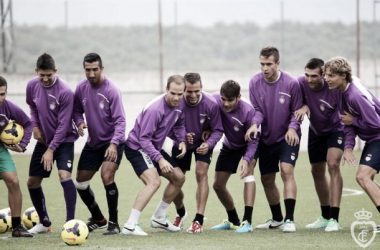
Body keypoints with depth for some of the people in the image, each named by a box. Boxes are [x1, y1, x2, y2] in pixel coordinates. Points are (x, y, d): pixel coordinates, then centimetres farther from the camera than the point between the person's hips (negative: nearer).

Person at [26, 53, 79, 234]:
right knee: (32, 181, 6)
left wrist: (51, 149, -20)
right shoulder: (32, 86, -6)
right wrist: (35, 125, 1)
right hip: (43, 139, 6)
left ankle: (70, 221, -23)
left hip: (63, 140, -6)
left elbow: (63, 124, -20)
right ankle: (44, 223, 23)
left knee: (64, 175, -26)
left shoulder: (65, 92, -23)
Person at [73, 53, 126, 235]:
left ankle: (114, 224, -12)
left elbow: (120, 120, -22)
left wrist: (114, 143, -34)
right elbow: (77, 109, 12)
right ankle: (98, 219, 32)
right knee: (80, 183, 9)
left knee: (107, 176, -25)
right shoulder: (81, 88, -3)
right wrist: (79, 122, -11)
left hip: (112, 142, -6)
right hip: (92, 143, 6)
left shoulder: (112, 90, -20)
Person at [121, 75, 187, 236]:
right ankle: (130, 226, -30)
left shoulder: (179, 105, -4)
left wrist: (182, 140, -5)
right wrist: (160, 159, -32)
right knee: (154, 182, -28)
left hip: (154, 148, 9)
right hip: (137, 148, -9)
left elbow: (179, 124, 15)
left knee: (179, 178, 11)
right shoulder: (155, 109, -30)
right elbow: (144, 138, -27)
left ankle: (159, 218, 25)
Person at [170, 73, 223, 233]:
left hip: (203, 143, -1)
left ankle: (199, 221, -17)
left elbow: (218, 130, -18)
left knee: (201, 173, -20)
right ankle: (181, 213, 35)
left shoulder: (211, 104, -27)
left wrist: (208, 144, -37)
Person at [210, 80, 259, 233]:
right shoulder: (215, 101, -28)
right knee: (218, 185, 5)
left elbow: (254, 139, -28)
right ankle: (233, 221, 30)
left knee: (247, 172, -31)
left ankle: (247, 222, -34)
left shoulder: (248, 111, -36)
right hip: (229, 146, 5)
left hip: (248, 146, -5)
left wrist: (247, 159, -40)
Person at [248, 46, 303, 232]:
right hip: (267, 138, 4)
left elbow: (297, 111, -6)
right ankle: (277, 219, 31)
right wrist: (254, 124, -22)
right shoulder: (255, 82, -8)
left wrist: (292, 128, -23)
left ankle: (289, 220, -22)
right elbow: (257, 109, -2)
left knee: (287, 170, -22)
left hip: (288, 137, -4)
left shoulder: (291, 83, -16)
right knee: (267, 180, 10)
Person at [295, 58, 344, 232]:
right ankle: (325, 217, 28)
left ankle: (334, 219, -23)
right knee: (317, 172, 11)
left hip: (335, 129, -5)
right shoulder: (301, 83, -23)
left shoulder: (335, 88, -33)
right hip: (315, 131, 5)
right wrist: (304, 106, -28)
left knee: (333, 165, -23)